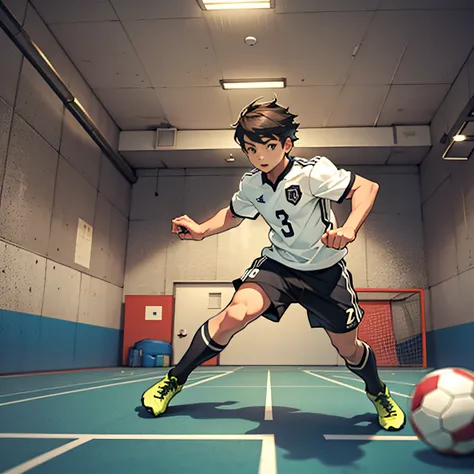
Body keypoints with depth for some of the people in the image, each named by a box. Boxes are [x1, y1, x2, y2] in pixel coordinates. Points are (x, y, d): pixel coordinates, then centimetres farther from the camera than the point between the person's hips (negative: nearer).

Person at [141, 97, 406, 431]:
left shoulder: (313, 172, -20)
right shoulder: (250, 185, -5)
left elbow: (367, 187, -23)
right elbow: (234, 213, 16)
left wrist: (350, 229, -40)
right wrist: (202, 230, 1)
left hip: (325, 271, -2)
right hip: (279, 263, 2)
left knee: (348, 348, 5)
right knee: (236, 313, -23)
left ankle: (379, 394, 41)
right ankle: (174, 380, -4)